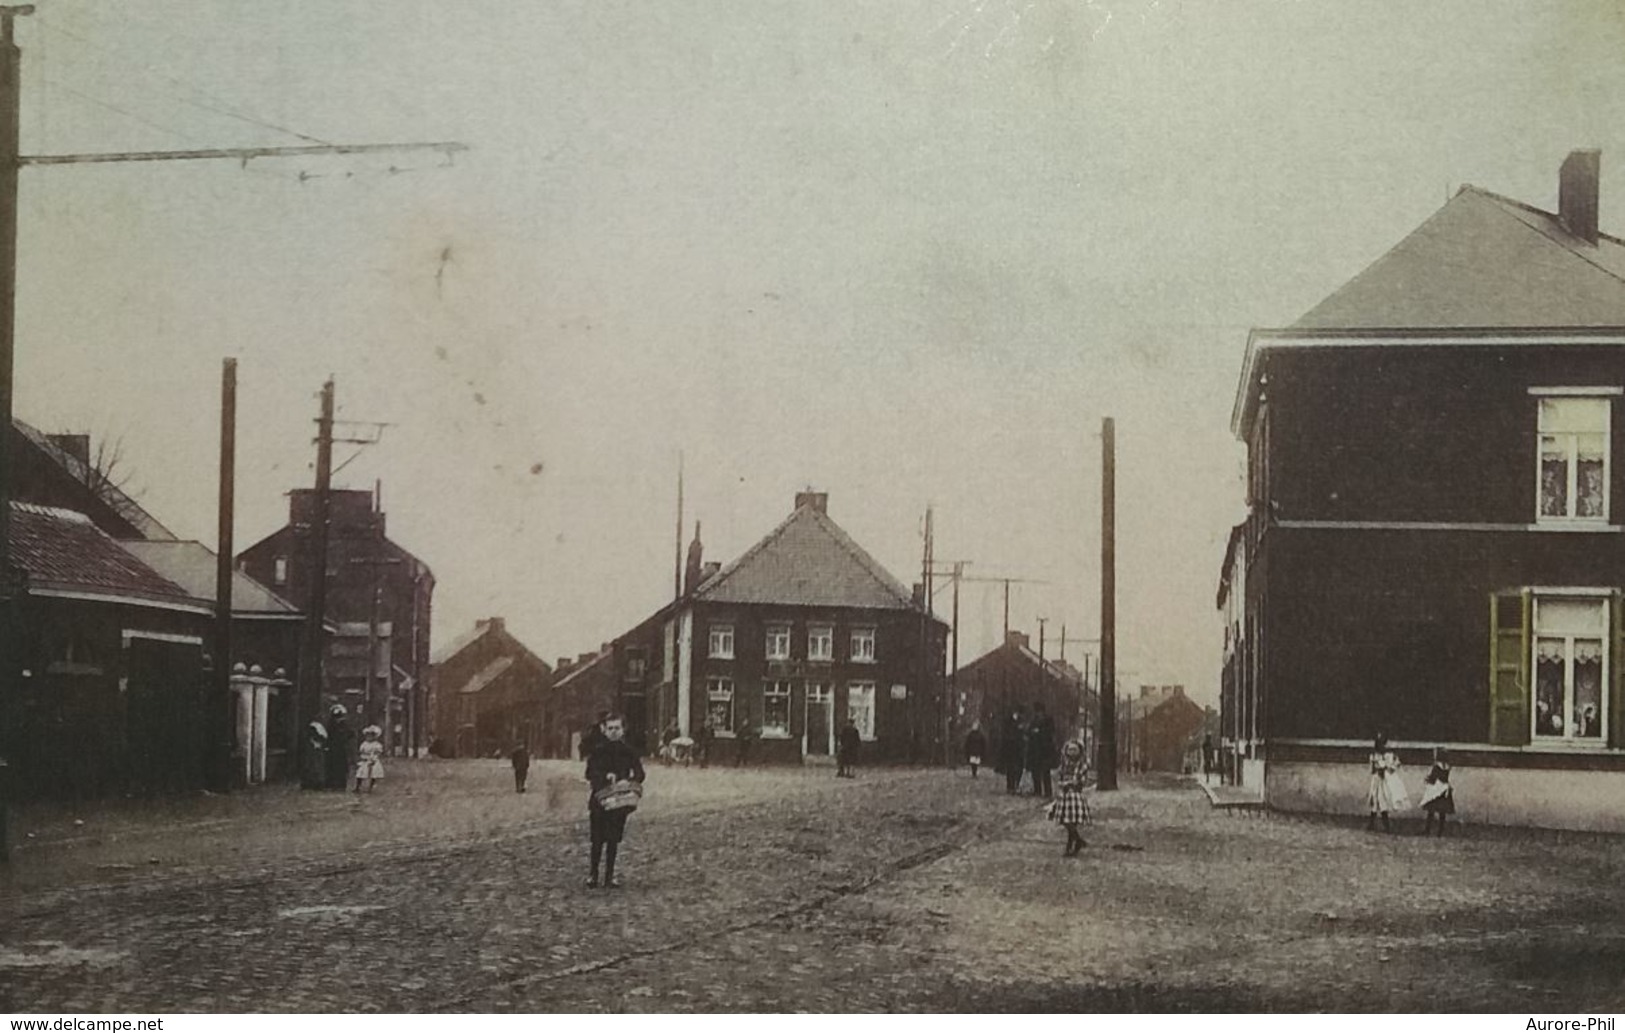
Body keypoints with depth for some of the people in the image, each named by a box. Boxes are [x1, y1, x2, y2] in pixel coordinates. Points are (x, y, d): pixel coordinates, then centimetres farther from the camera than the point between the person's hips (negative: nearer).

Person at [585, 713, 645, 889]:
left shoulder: (629, 752, 6)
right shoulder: (597, 751, 2)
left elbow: (639, 774, 2)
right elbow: (590, 774, -5)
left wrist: (628, 782, -17)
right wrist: (606, 777, -22)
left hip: (619, 801, 1)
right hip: (599, 799, -1)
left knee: (614, 839, 4)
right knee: (598, 839, -1)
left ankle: (609, 877, 10)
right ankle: (593, 875, 10)